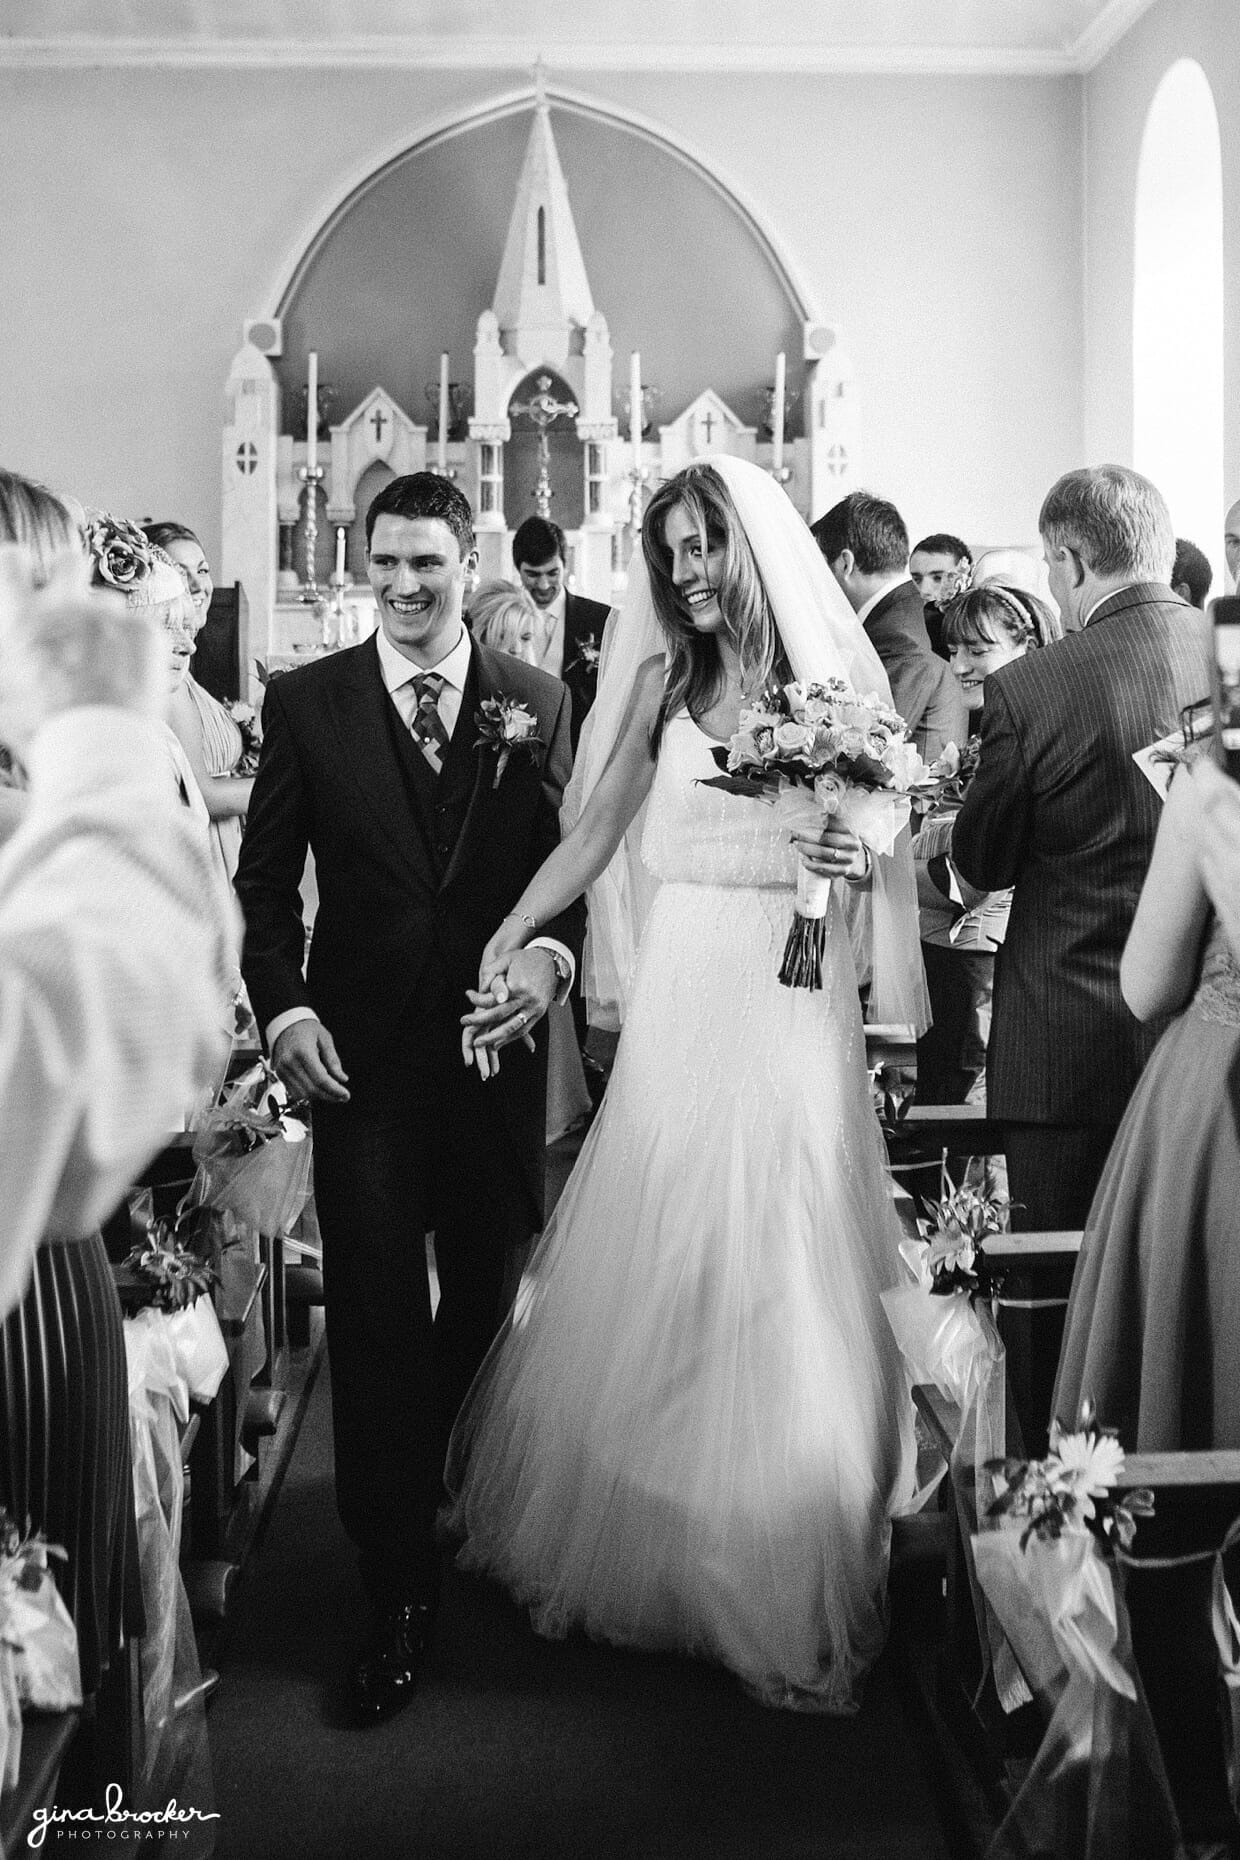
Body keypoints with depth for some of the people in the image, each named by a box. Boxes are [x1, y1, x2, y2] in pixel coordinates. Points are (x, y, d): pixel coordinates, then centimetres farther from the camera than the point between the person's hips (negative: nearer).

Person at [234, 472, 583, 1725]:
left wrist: (550, 951, -12)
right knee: (376, 1316, -1)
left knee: (486, 1302, 13)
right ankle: (400, 1593, 8)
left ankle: (473, 1510, 37)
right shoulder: (305, 704, 3)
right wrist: (283, 1007, -9)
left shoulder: (537, 702, 6)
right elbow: (264, 879, 3)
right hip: (360, 1055, -1)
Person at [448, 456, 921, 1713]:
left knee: (780, 1280, 2)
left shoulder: (838, 678, 2)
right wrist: (504, 938, -6)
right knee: (651, 1269, 7)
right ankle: (629, 1532, 27)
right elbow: (593, 832, 4)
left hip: (793, 998, -1)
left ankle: (782, 1582, 19)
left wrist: (857, 857, -17)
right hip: (681, 993, 2)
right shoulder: (666, 679, 6)